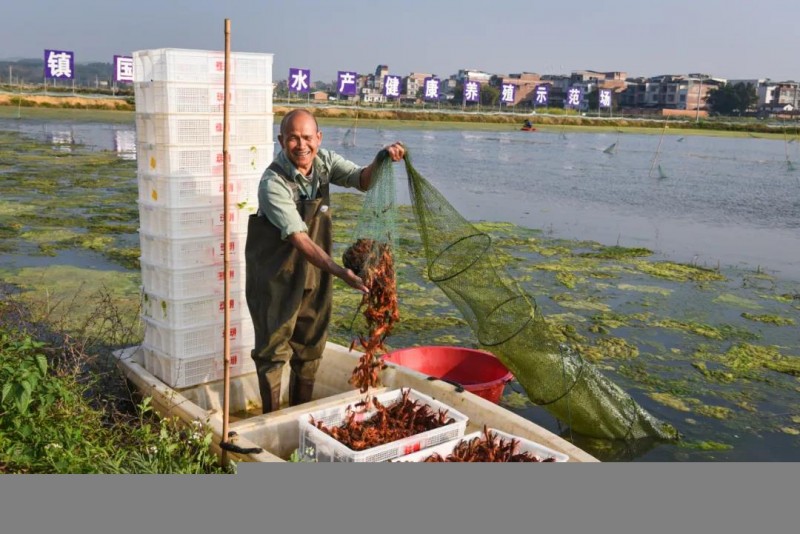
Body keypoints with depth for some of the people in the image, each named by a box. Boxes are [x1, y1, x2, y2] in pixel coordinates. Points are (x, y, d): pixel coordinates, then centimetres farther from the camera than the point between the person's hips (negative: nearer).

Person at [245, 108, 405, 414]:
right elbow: (299, 239, -32)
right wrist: (340, 272, -43)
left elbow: (362, 181, -12)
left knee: (310, 346, 16)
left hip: (315, 271, 6)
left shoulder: (325, 161, -5)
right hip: (277, 273, -6)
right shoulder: (273, 183, -25)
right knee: (274, 347, 4)